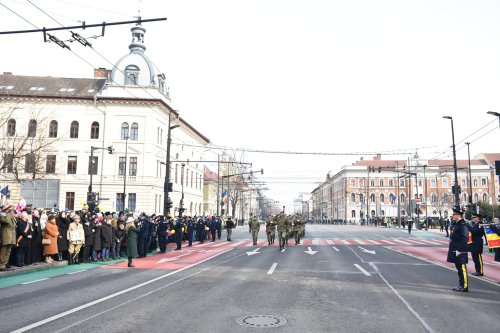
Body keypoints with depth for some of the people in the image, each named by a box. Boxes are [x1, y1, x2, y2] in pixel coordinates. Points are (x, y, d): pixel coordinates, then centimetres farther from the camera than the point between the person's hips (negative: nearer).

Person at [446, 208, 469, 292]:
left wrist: (459, 250, -24)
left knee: (462, 269, -2)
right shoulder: (457, 224, 14)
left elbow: (464, 238, -23)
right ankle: (461, 285, 24)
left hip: (460, 251, -10)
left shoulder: (463, 225, -17)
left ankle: (464, 287, 6)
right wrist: (453, 249, 19)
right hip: (455, 251, 10)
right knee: (459, 268, 16)